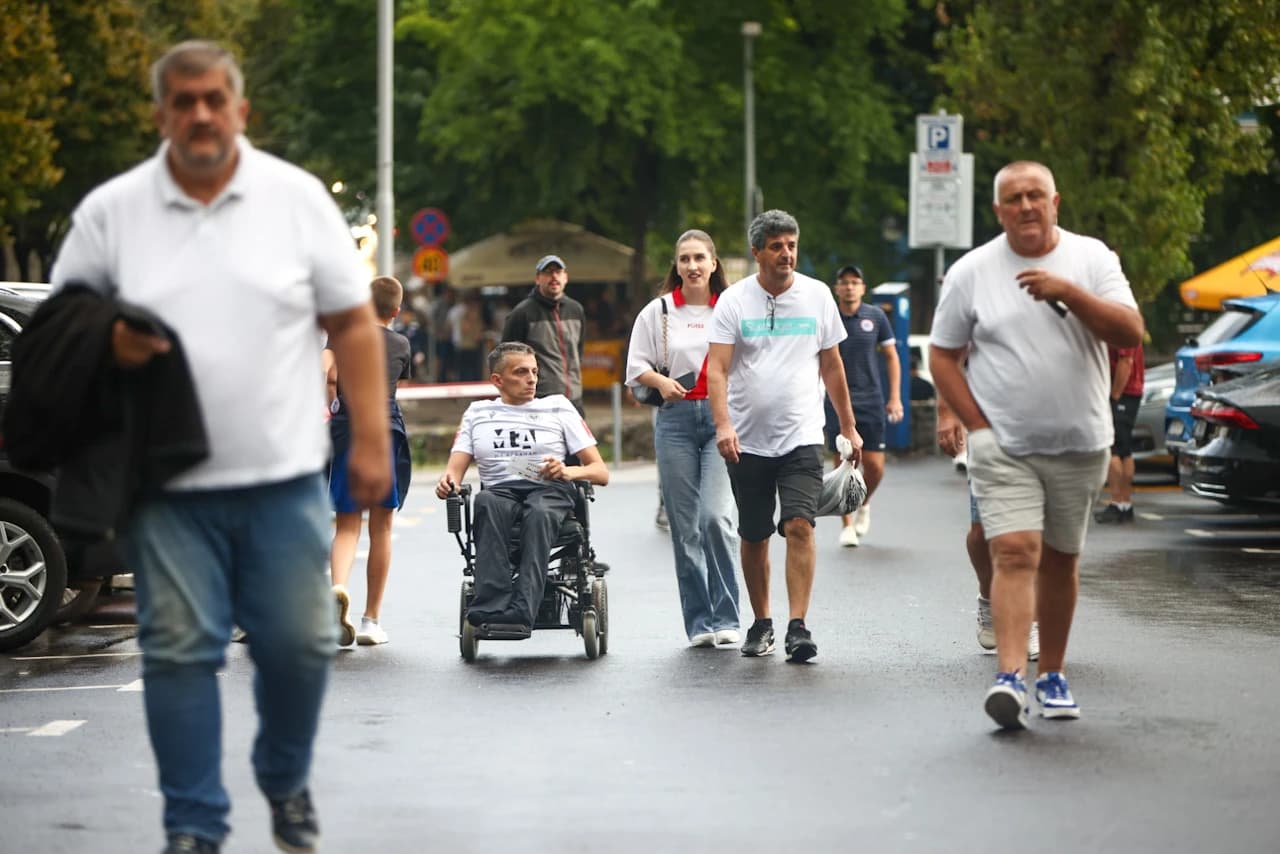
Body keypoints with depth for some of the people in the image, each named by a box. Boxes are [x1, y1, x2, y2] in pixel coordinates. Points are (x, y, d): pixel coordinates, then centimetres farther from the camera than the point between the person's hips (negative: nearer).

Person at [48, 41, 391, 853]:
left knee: (300, 642, 5)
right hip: (168, 482, 0)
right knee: (181, 651, 1)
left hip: (283, 478, 0)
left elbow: (354, 324, 5)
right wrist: (105, 342, -12)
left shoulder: (297, 197, 3)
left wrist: (371, 438, -1)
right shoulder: (109, 211, 4)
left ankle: (287, 784, 30)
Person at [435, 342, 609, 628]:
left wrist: (568, 472, -8)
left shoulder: (558, 408, 21)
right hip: (500, 490, 1)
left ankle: (521, 610, -55)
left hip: (550, 491, -1)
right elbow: (455, 470, 15)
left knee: (539, 513, -38)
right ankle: (491, 603, -52)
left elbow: (601, 472, 15)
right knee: (487, 503, -37)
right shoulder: (477, 413, 25)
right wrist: (447, 483, -11)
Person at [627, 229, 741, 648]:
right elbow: (636, 365, 12)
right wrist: (662, 382, -7)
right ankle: (698, 621, 10)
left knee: (717, 516, -15)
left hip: (722, 417, -2)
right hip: (675, 419, 2)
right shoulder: (658, 311, 10)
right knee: (685, 526, 2)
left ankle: (725, 618, -6)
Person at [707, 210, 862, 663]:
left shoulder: (817, 295, 5)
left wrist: (848, 427, 16)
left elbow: (831, 365, 14)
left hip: (801, 438, 0)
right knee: (754, 536, 9)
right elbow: (717, 369, -10)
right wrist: (723, 424, -25)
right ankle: (761, 623, 25)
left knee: (799, 526, -16)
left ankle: (798, 627, -16)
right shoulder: (733, 301, -2)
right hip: (748, 441, 0)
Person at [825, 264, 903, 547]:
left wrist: (895, 397, 3)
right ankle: (847, 525, 9)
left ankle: (864, 504, 27)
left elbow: (891, 357, 9)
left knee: (874, 465, -3)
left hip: (871, 400, 1)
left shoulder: (875, 316, 3)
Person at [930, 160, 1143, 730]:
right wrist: (979, 426, -4)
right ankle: (1010, 678, -23)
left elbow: (1130, 333, -9)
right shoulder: (971, 272, 1)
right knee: (1015, 553, -16)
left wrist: (1068, 292, -21)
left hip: (1079, 445, 2)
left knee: (1060, 560, 11)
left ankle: (1053, 674, 24)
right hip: (1002, 447, -2)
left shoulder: (1091, 259, 2)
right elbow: (943, 356, 6)